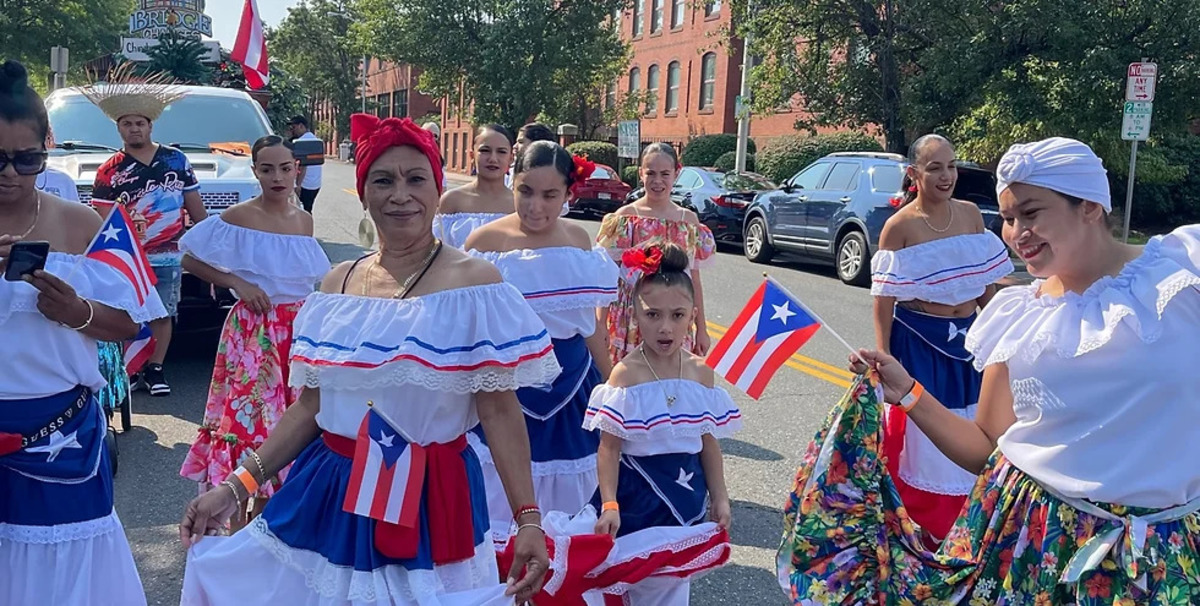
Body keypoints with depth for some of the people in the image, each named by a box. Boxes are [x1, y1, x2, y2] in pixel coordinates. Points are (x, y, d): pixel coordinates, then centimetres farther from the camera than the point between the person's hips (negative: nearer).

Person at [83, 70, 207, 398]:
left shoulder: (176, 160, 5)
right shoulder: (110, 171, 0)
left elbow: (195, 206, 11)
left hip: (169, 257, 1)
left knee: (163, 314, 7)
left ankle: (155, 370, 18)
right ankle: (130, 370, 15)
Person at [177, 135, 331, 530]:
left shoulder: (304, 221, 7)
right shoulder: (238, 217, -8)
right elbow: (190, 260, -5)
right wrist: (238, 283, -14)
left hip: (298, 333, 5)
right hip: (253, 333, -5)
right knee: (249, 420, -2)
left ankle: (263, 514, 24)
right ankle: (237, 521, 10)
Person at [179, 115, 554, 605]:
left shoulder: (474, 282, -9)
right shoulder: (337, 284, 6)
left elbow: (500, 412, -12)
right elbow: (309, 406, 10)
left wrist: (527, 518, -19)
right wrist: (237, 486, 6)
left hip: (430, 501, -5)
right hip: (325, 498, 5)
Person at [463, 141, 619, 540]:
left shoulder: (580, 240, 3)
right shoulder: (486, 241, -9)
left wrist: (610, 382, 19)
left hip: (572, 382, 4)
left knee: (563, 498, 14)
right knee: (500, 499, 3)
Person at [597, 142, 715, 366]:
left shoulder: (688, 220, 6)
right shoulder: (625, 217, -2)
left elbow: (694, 281, 10)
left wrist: (701, 329, 10)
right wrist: (601, 325, -3)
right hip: (630, 320, -2)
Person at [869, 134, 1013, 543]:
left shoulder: (970, 214, 4)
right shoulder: (900, 226, -10)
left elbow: (985, 284, 12)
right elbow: (884, 298, -10)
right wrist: (884, 358, -12)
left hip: (967, 338, 5)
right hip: (918, 342, -5)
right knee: (920, 437, 2)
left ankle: (957, 530, 28)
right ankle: (917, 529, 21)